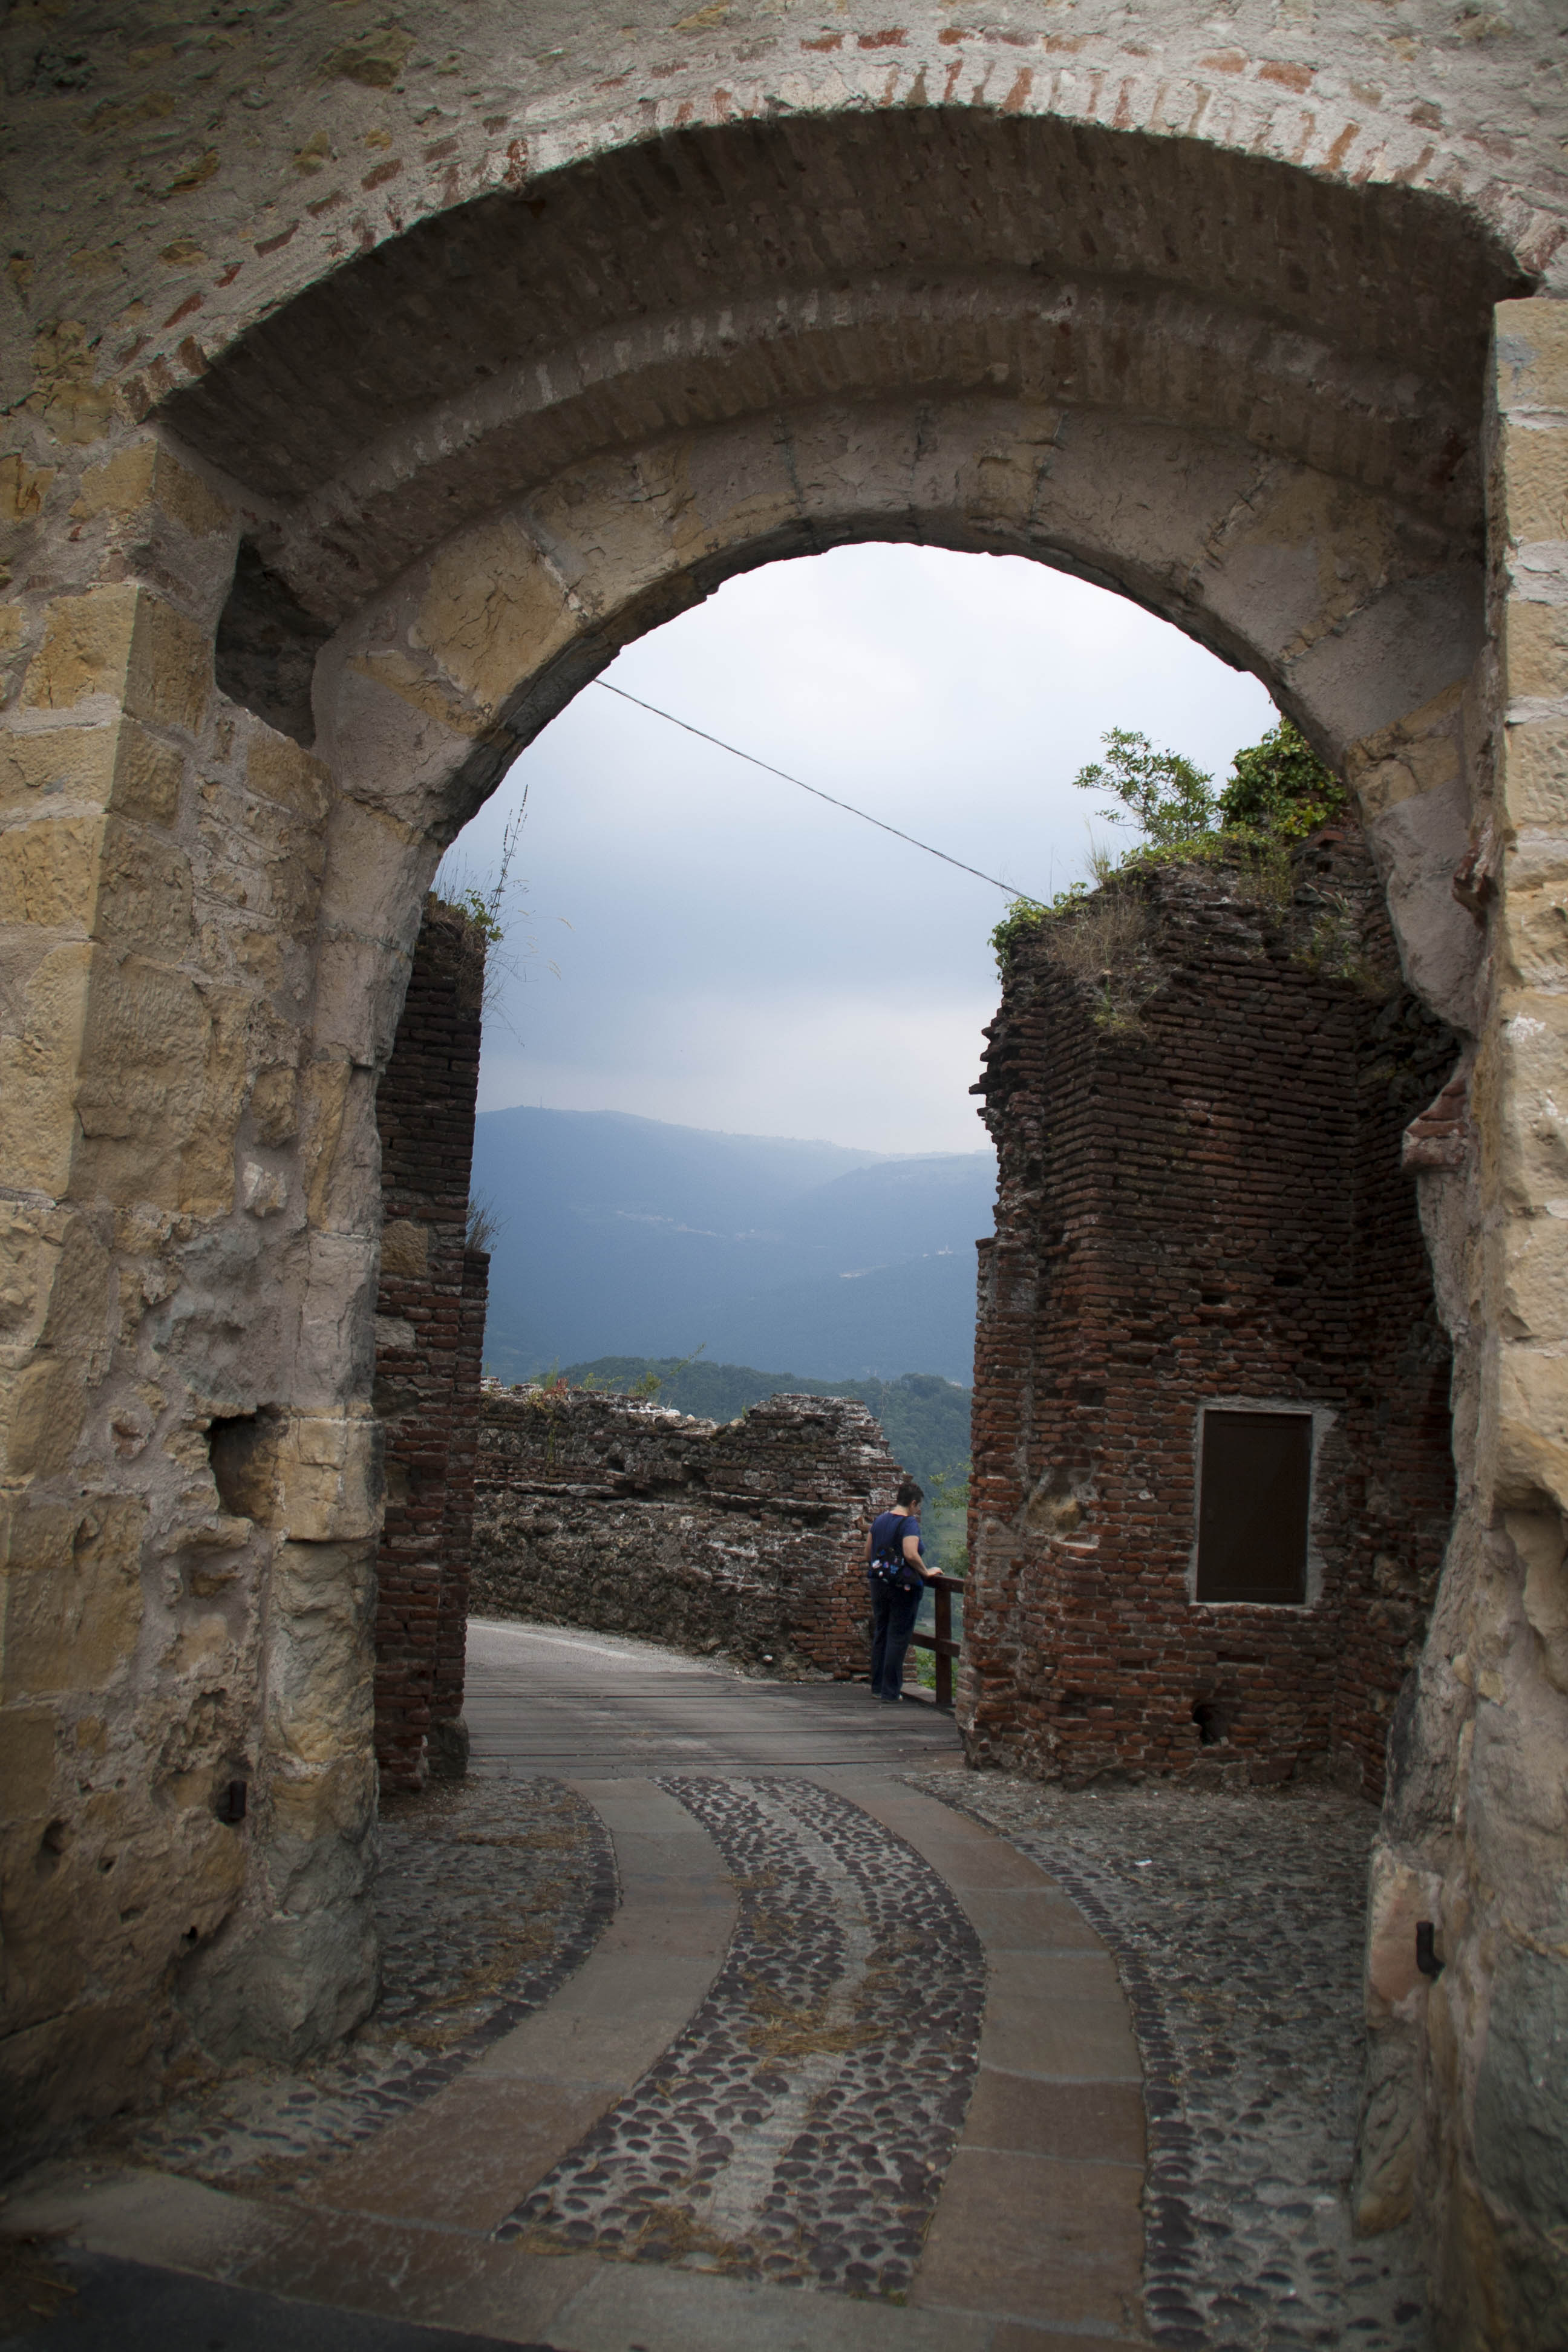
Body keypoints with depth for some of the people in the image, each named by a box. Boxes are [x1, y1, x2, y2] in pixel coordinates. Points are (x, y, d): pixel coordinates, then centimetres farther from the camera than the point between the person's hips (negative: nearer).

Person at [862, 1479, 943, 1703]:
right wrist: (926, 1572, -13)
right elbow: (911, 1554, -27)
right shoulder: (909, 1523, -14)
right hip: (903, 1587, -7)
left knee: (880, 1635, 16)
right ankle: (891, 1692, 5)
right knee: (898, 1638, 1)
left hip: (879, 1583, 7)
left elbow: (868, 1554, 12)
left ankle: (877, 1687, 23)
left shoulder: (879, 1520, 8)